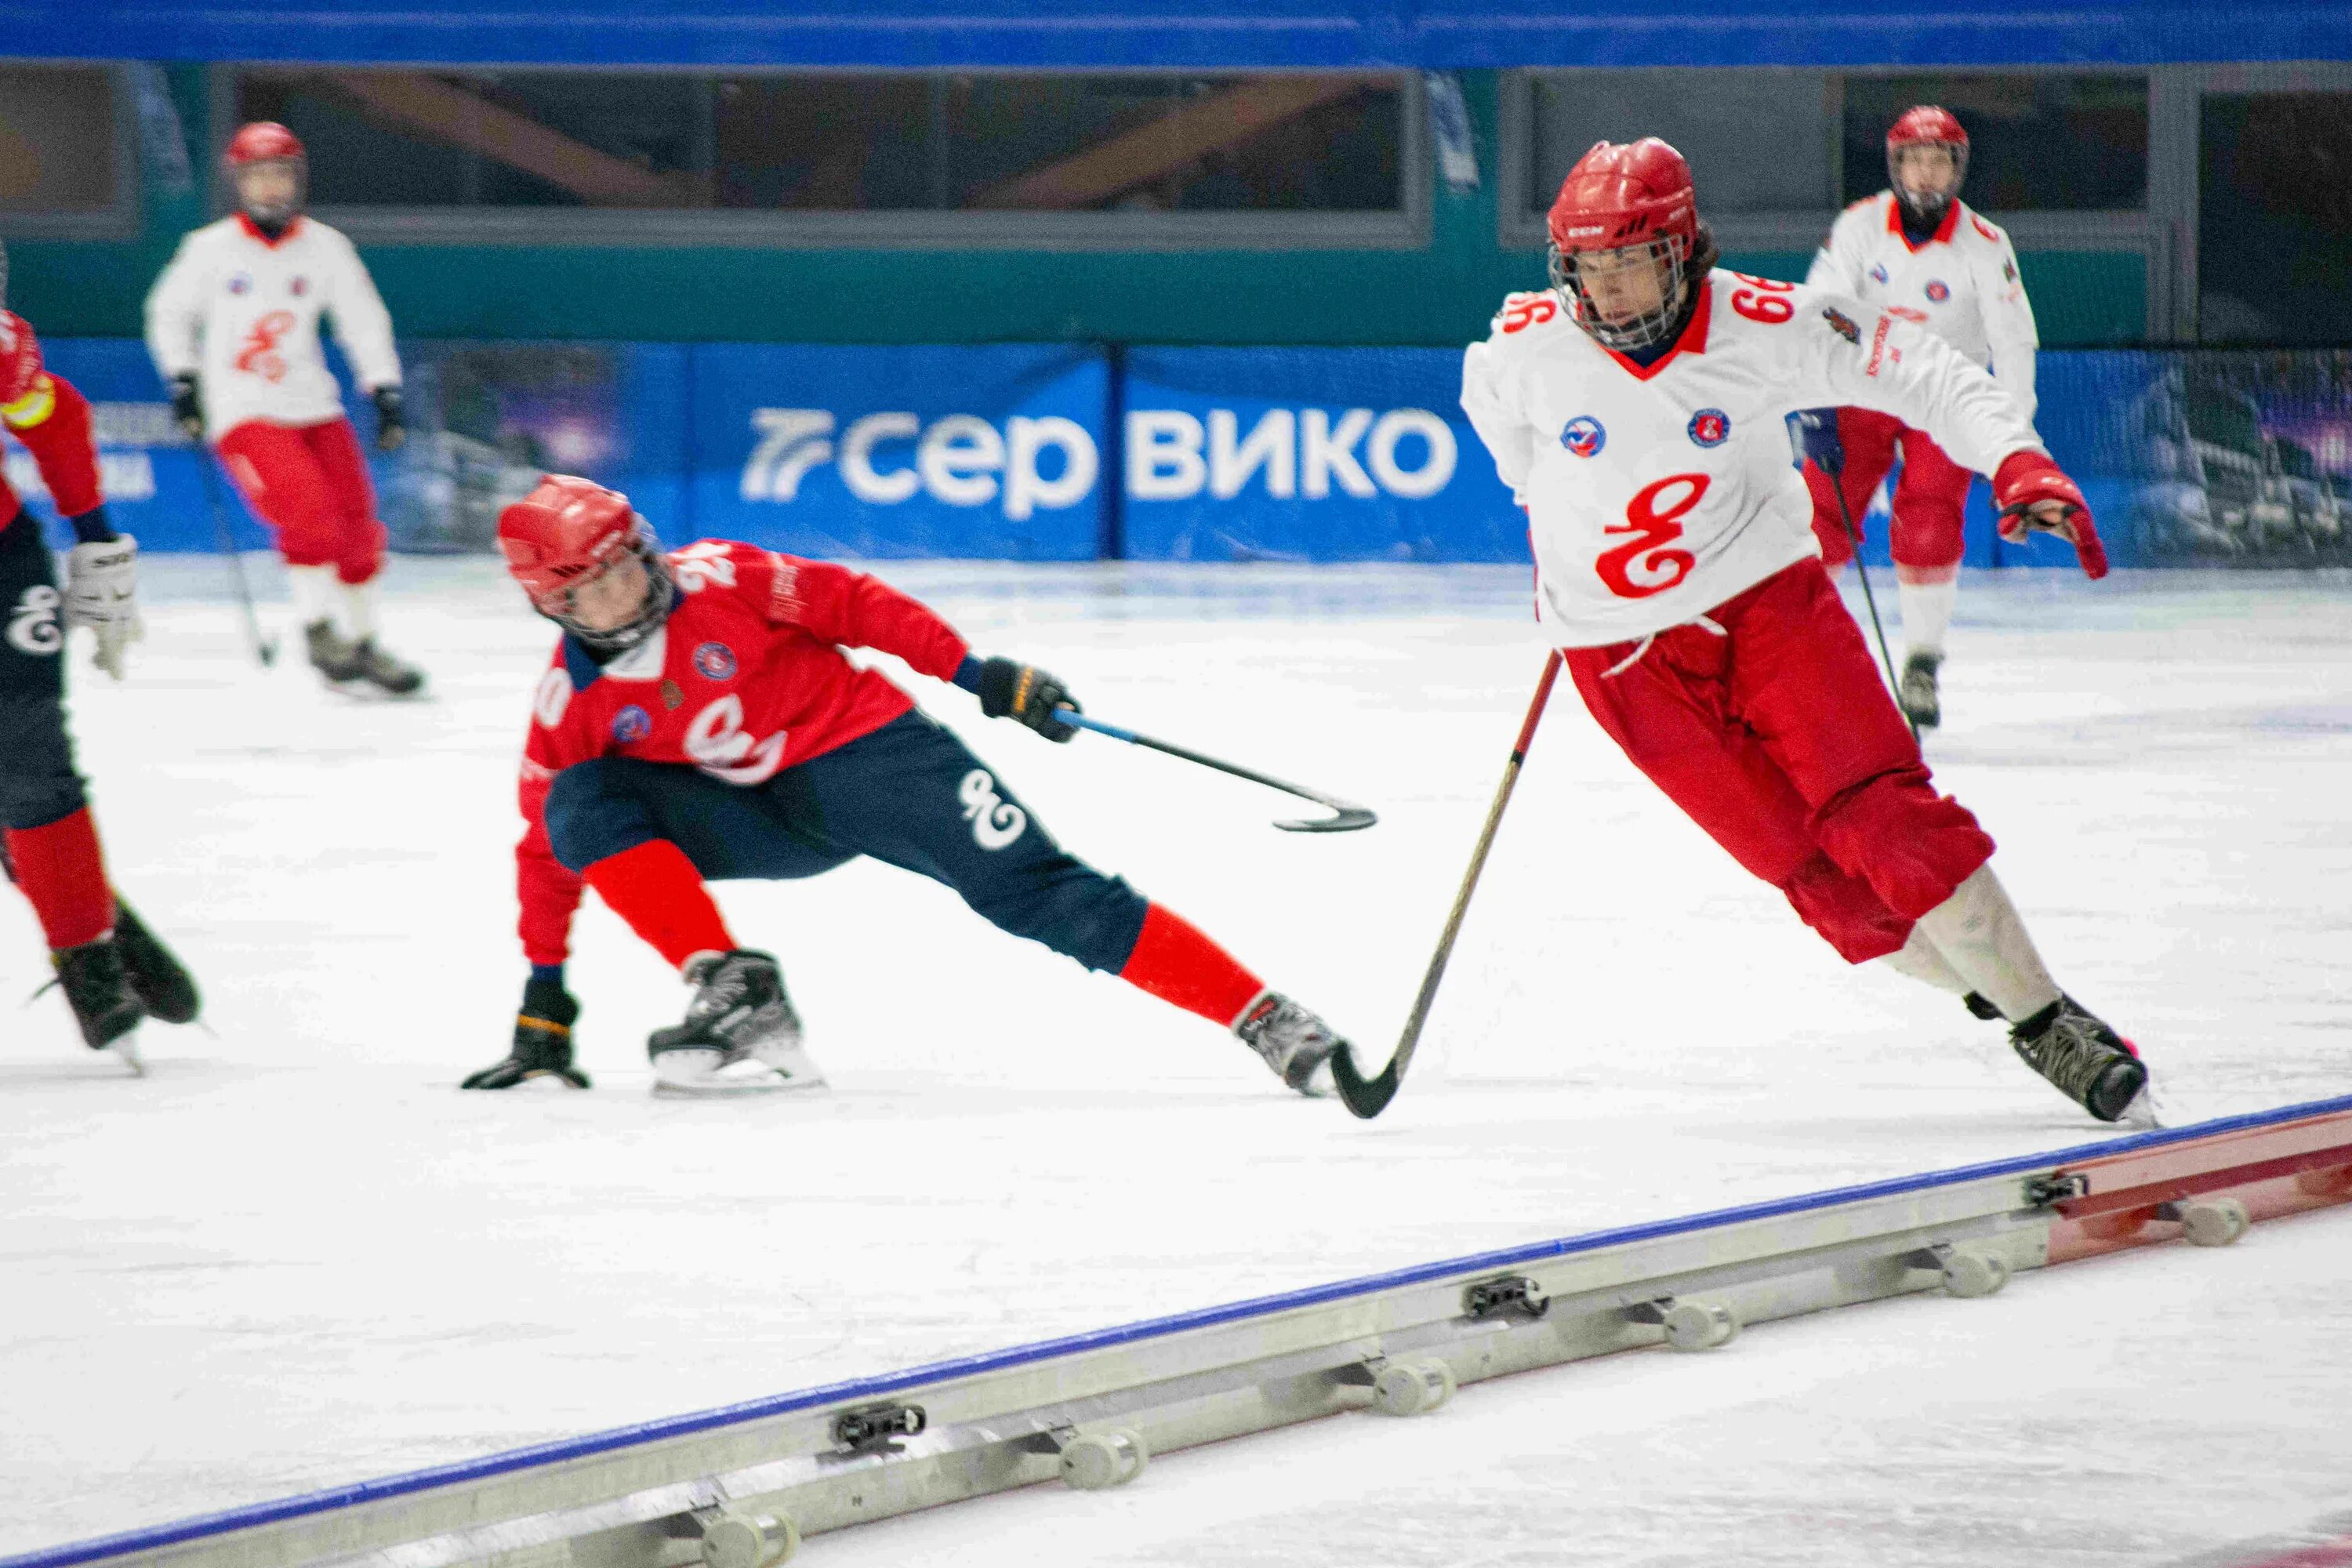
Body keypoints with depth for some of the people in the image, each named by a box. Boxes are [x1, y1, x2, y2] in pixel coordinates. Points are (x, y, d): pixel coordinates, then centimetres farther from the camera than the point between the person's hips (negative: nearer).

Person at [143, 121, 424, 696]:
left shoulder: (324, 248, 2)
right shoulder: (211, 249, -3)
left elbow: (363, 320, 9)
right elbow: (169, 313, 10)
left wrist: (385, 392, 2)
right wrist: (184, 383, 2)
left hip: (312, 405, 4)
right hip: (242, 411, -4)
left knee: (356, 522, 1)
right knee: (308, 509, -22)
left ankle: (365, 642, 15)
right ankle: (318, 630, -10)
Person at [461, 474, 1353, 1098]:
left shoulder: (717, 581, -14)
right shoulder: (570, 703, -5)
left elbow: (849, 605, -8)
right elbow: (547, 846, 2)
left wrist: (977, 675, -13)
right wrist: (543, 994, 2)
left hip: (859, 748, -3)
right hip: (755, 815, 3)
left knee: (1032, 890, -18)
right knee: (581, 804, -19)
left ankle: (1272, 1025, -21)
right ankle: (737, 996, -24)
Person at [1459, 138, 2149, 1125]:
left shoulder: (1763, 328, -15)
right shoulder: (1527, 347, -11)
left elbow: (1913, 369, -8)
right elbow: (1494, 409, 13)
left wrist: (2015, 462, -23)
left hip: (1766, 595, -1)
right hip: (1625, 656, 1)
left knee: (1884, 816, -16)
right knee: (1820, 879, -7)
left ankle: (2047, 1016, -8)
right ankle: (1987, 987, 9)